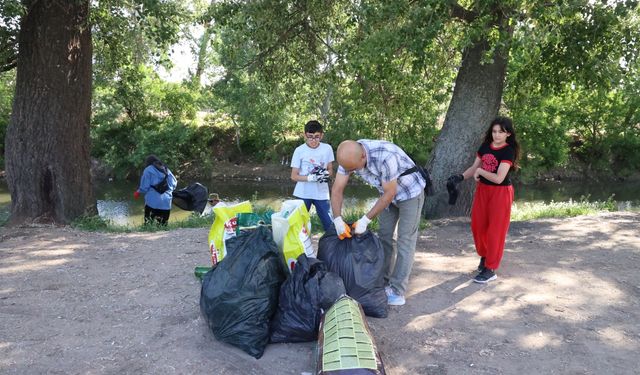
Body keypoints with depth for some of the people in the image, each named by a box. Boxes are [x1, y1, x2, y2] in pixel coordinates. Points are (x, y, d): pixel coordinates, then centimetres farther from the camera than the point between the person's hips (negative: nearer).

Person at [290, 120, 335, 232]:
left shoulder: (327, 148, -2)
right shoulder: (299, 150, -8)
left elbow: (330, 169, 9)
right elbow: (294, 176, -6)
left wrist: (326, 174, -15)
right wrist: (311, 177, -22)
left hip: (321, 193, 1)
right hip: (303, 194, -1)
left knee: (329, 225, 3)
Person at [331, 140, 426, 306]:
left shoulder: (385, 156, -39)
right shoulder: (349, 155, -20)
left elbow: (389, 193, -29)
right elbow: (337, 189, -15)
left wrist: (366, 220, -28)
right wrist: (338, 219, -27)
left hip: (410, 192, -6)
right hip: (388, 193, 7)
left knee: (405, 242, -5)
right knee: (384, 236, 9)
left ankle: (397, 291, -1)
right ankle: (384, 281, 20)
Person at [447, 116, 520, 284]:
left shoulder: (508, 151, -16)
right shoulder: (485, 146, 2)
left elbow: (499, 178, -24)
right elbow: (474, 168, 7)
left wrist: (480, 171, -13)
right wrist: (460, 177, -10)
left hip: (500, 193, -6)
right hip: (482, 190, 6)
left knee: (495, 230, 1)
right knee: (477, 226, 12)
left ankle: (491, 270, 10)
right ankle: (484, 256, 37)